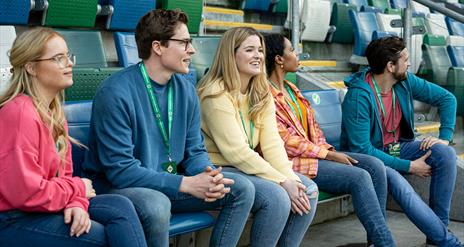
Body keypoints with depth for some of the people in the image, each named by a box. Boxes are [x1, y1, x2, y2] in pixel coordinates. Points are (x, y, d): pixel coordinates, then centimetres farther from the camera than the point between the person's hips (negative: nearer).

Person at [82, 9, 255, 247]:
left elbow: (195, 151, 7)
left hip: (168, 183, 7)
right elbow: (120, 169, -25)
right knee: (156, 204, -38)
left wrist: (208, 175, -18)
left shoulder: (186, 90, 1)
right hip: (118, 187, -7)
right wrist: (186, 184, -27)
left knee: (241, 188, -4)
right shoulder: (115, 93, -22)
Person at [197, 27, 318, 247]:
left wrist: (291, 178, -18)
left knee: (308, 190, -8)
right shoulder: (216, 94, -17)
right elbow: (237, 152, -23)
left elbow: (272, 143, -2)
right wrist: (282, 182, -24)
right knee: (277, 197, -27)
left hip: (248, 168, 8)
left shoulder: (262, 93, 8)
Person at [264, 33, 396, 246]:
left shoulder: (290, 89, 18)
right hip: (292, 162, -9)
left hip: (316, 152, 9)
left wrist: (329, 149, 1)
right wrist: (328, 155, -14)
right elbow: (285, 141, -16)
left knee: (375, 165, -8)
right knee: (359, 177, -23)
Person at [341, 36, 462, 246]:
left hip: (397, 147, 7)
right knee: (394, 179, -36)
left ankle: (438, 227, -8)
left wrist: (445, 137, -5)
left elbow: (446, 98, 8)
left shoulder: (405, 82, -4)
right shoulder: (358, 97, -25)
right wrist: (408, 166, -24)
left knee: (446, 153, -17)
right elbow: (361, 149, -26)